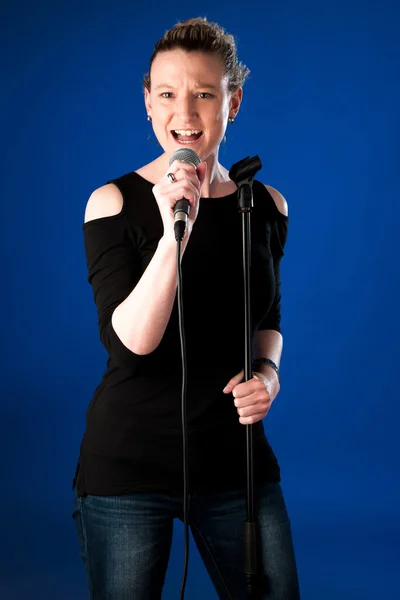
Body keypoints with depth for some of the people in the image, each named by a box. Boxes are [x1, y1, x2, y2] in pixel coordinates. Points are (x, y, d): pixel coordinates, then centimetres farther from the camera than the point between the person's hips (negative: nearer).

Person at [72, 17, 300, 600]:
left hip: (235, 455, 3)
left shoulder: (266, 206, 3)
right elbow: (132, 337, -19)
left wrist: (267, 371, -3)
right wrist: (174, 232, -30)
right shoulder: (114, 201, -8)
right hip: (129, 461, -3)